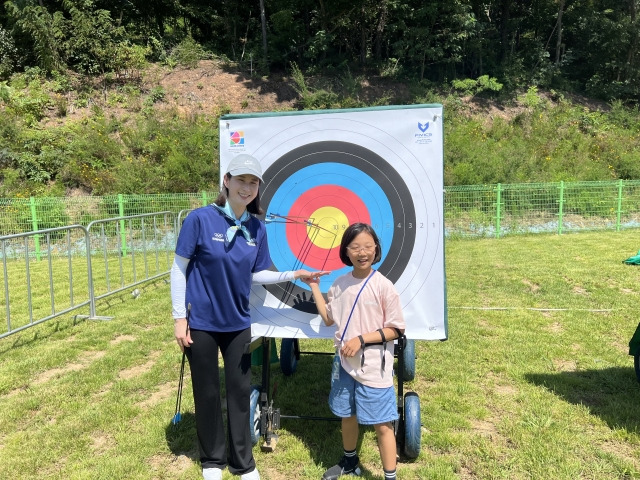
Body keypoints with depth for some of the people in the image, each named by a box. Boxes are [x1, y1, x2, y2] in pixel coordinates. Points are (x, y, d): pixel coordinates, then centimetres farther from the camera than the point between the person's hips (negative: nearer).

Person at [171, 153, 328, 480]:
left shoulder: (257, 228, -3)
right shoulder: (200, 219, -15)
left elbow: (255, 275, 3)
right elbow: (179, 268, -10)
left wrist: (293, 275, -8)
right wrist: (179, 317, -11)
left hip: (237, 323, 4)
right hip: (201, 322, -3)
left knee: (240, 391, 13)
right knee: (207, 392, 13)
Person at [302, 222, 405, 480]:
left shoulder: (383, 285, -15)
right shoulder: (340, 284, 1)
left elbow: (395, 330, -11)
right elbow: (329, 318, 11)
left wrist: (361, 339, -19)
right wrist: (314, 287, 10)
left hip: (374, 369, -5)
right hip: (345, 363, 6)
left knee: (382, 424, 5)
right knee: (347, 415, 23)